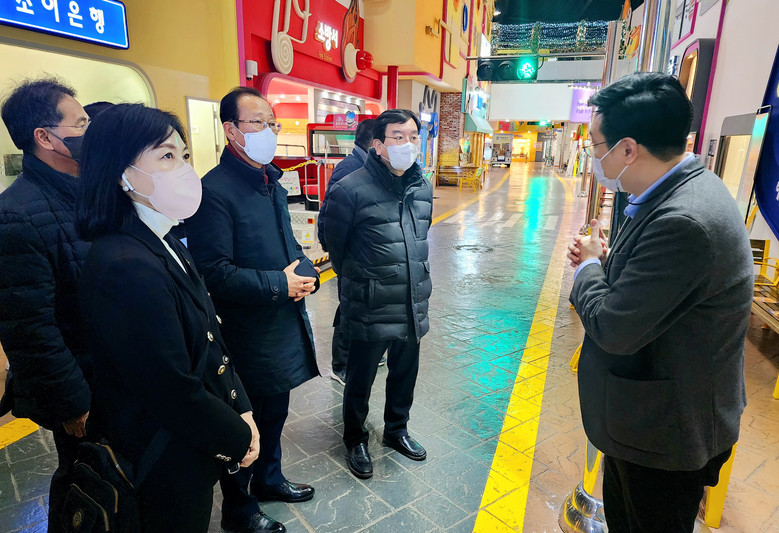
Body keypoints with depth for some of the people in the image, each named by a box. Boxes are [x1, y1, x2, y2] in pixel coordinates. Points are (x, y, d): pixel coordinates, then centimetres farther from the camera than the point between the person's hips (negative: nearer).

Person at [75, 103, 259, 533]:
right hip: (170, 463, -8)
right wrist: (237, 438, -12)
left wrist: (241, 411, 1)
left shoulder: (164, 244, 1)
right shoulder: (126, 268, -29)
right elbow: (175, 392, -26)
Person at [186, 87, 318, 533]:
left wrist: (307, 272, -3)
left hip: (286, 324, 8)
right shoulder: (215, 190, -19)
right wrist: (279, 285, -21)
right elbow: (215, 272, -25)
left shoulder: (272, 182, 10)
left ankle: (268, 477, 49)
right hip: (248, 333, -8)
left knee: (276, 412, 25)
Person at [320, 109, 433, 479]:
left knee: (405, 374, 22)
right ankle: (355, 441, 39)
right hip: (370, 310, -5)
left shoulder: (423, 188, 2)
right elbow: (334, 245, -4)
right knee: (360, 380, 13)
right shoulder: (351, 190, -17)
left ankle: (396, 430, 47)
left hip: (412, 306, 6)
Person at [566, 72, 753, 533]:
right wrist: (606, 260, -5)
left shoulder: (684, 221, -33)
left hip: (667, 431, -9)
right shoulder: (687, 189, 0)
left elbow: (613, 330, -30)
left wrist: (589, 265, -12)